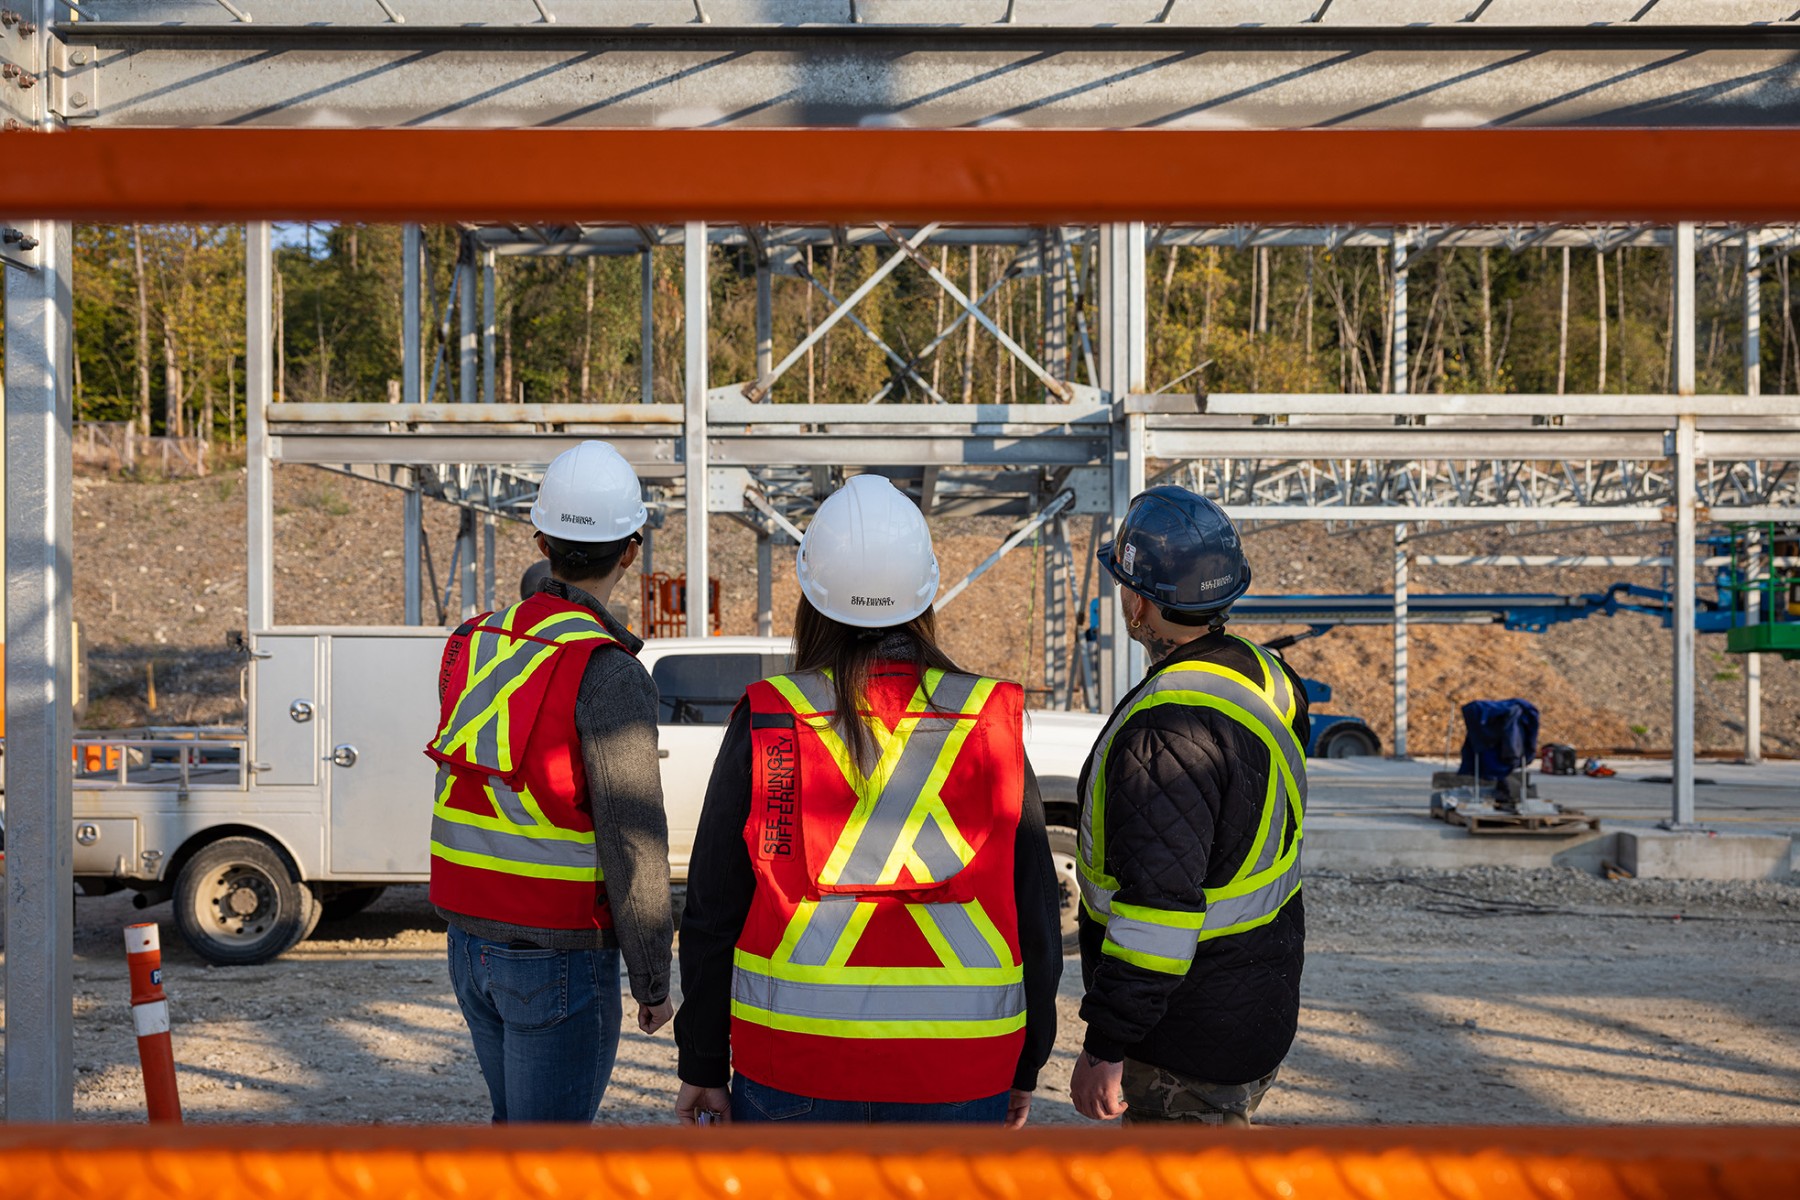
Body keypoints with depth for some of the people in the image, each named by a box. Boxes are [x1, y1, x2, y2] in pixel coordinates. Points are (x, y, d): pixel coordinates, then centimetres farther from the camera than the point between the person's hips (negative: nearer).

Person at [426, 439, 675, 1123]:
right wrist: (654, 985, -11)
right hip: (560, 961, -7)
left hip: (472, 943, 7)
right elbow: (634, 847, -19)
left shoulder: (471, 645, 4)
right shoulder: (609, 676, -19)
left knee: (517, 1122, 23)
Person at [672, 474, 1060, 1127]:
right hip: (959, 1077, 1)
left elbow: (712, 916, -1)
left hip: (791, 1068, 0)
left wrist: (702, 1065, 10)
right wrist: (1023, 1067, 14)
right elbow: (1035, 913, 3)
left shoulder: (765, 726, -5)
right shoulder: (992, 726, -2)